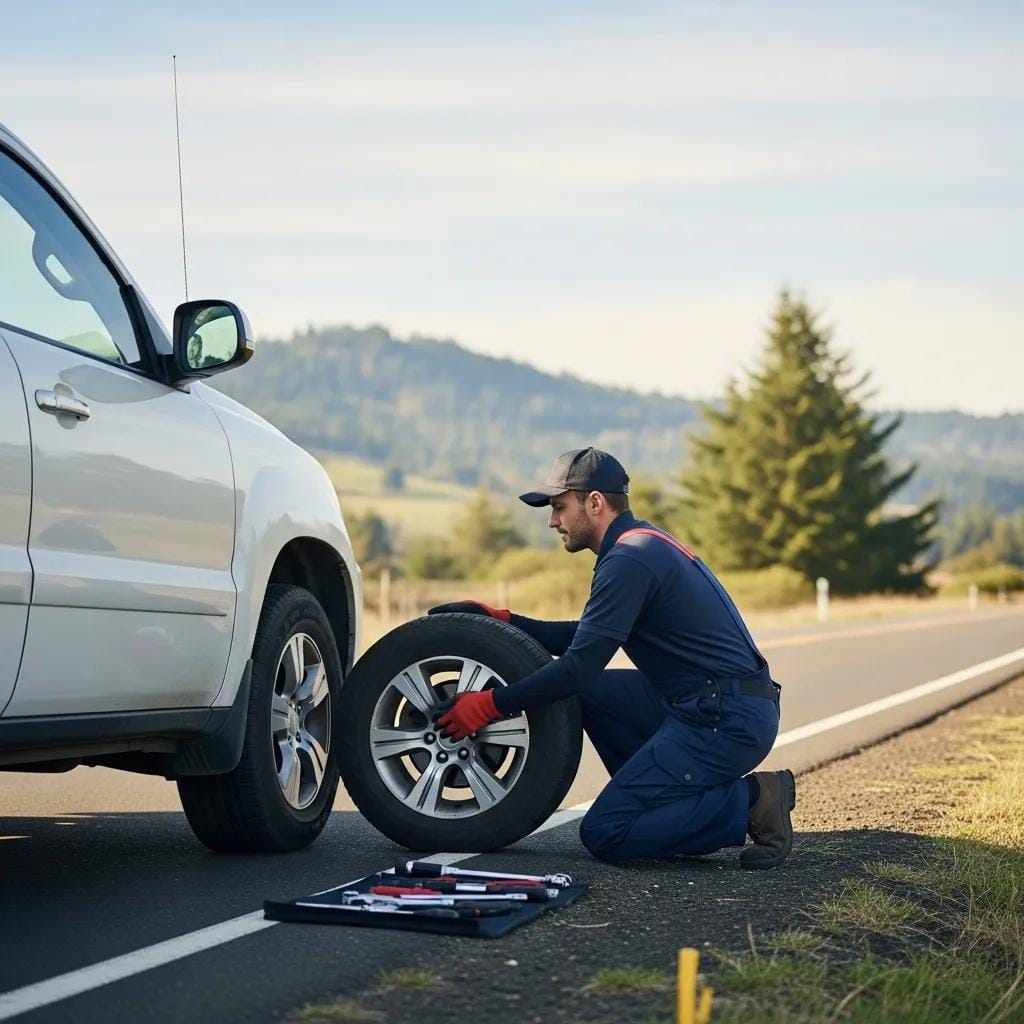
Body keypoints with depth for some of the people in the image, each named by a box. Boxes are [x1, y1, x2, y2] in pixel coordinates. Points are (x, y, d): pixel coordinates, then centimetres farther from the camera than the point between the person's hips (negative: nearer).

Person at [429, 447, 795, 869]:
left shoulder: (629, 558, -14)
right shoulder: (645, 544, 18)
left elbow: (580, 665, -17)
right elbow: (584, 639, 26)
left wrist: (491, 705, -9)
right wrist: (503, 620, 19)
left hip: (725, 721, -10)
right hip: (705, 706, 10)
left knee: (603, 833, -9)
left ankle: (749, 801, -8)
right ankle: (668, 802, 11)